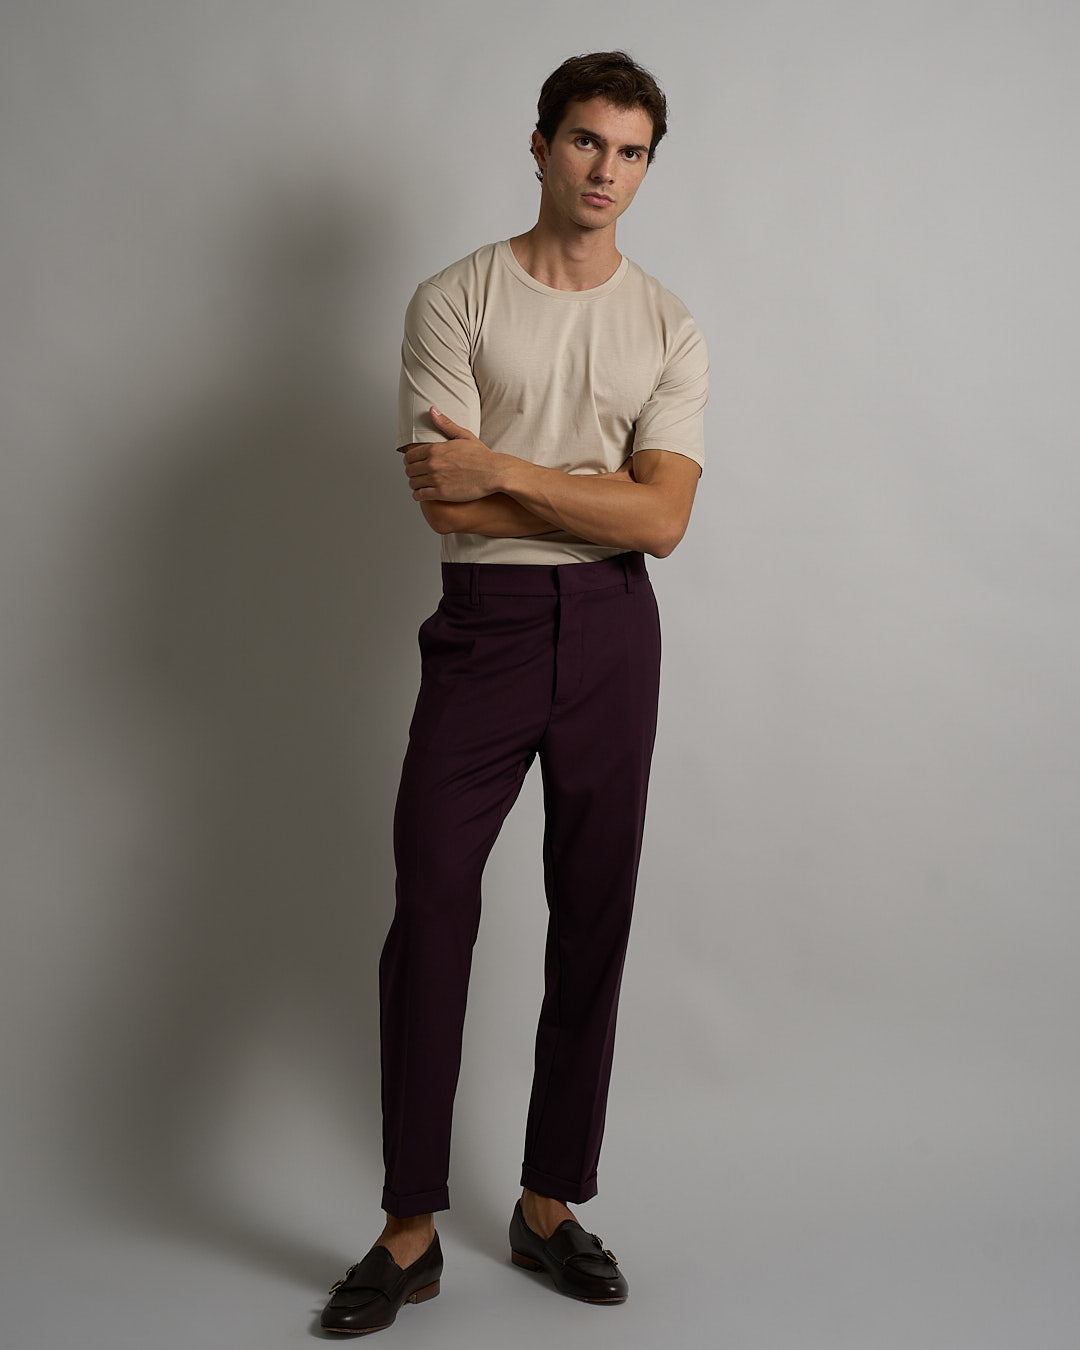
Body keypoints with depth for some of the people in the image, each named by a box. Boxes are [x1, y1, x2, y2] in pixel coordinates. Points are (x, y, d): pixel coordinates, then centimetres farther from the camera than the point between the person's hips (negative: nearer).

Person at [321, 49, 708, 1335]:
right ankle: (411, 1229, 5)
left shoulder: (668, 327, 6)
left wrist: (508, 471, -14)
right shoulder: (453, 301, 0)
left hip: (612, 632, 3)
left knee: (591, 920, 6)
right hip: (483, 624, -2)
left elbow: (661, 521, -7)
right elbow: (445, 503, -11)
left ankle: (550, 1205, 20)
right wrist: (603, 490, -9)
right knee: (430, 909, -7)